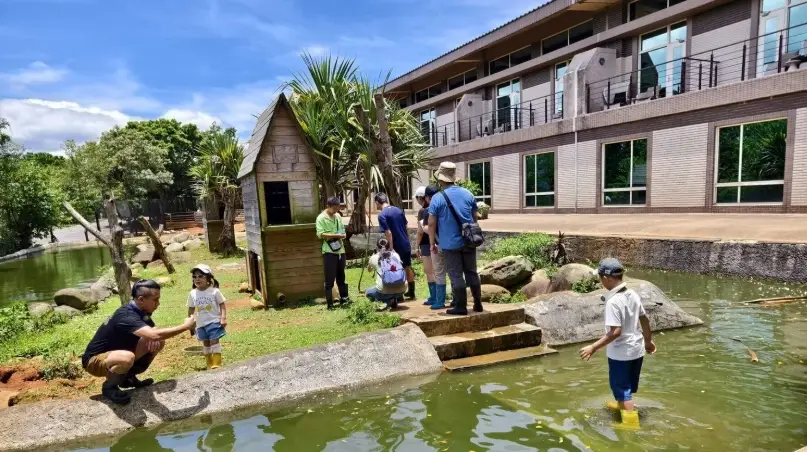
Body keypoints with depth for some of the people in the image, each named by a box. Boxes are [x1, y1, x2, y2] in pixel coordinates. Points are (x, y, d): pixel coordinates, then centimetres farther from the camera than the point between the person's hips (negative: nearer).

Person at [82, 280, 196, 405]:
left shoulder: (142, 311, -4)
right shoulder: (127, 316, -32)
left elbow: (154, 333, 8)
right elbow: (154, 335, -46)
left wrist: (155, 339, -17)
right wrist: (185, 326, -35)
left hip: (115, 353, 9)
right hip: (94, 360, -8)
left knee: (159, 342, -3)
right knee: (127, 357, -39)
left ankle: (128, 377, 12)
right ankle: (109, 386, -7)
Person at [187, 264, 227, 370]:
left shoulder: (214, 291, -10)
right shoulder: (192, 294, -1)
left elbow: (222, 305, -7)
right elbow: (191, 309, 8)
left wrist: (223, 318, -15)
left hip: (214, 321, -4)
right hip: (201, 324, 4)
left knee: (214, 341, -5)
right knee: (205, 343, 14)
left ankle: (217, 364, 3)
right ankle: (210, 365, 27)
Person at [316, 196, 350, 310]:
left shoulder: (338, 216, 12)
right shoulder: (321, 218, -8)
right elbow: (320, 234, -17)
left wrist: (343, 235, -1)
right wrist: (336, 235, -21)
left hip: (340, 250, 6)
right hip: (329, 251, -6)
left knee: (341, 276, 17)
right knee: (329, 279, -2)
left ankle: (343, 298, 29)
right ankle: (330, 304, 4)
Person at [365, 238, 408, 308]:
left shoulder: (374, 258, 10)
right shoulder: (396, 255, 16)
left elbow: (369, 270, 34)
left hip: (384, 291, -4)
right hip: (401, 289, 4)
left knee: (368, 292, 27)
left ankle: (388, 301, 2)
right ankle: (397, 298, 12)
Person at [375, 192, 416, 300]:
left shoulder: (382, 215, -15)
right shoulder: (398, 210, 7)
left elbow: (388, 233, -21)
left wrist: (391, 249, -16)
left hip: (397, 247, -7)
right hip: (406, 245, 7)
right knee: (408, 268, 18)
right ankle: (411, 292, 28)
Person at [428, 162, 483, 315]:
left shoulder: (437, 198, -9)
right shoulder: (468, 194, 5)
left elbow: (431, 223, -9)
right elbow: (475, 218, 13)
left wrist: (432, 243, 2)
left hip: (450, 244, -4)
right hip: (468, 241, 4)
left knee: (456, 276, 3)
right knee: (472, 272, 13)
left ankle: (461, 307, 8)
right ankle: (478, 303, 20)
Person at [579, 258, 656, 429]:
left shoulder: (613, 301, -27)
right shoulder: (633, 294, -2)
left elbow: (615, 332, -29)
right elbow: (645, 320, 9)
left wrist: (593, 347, -23)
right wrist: (648, 341, 24)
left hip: (621, 353, -9)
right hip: (637, 348, 9)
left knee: (621, 387, 8)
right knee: (628, 385, 27)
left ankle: (631, 422, 15)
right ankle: (622, 405, 49)